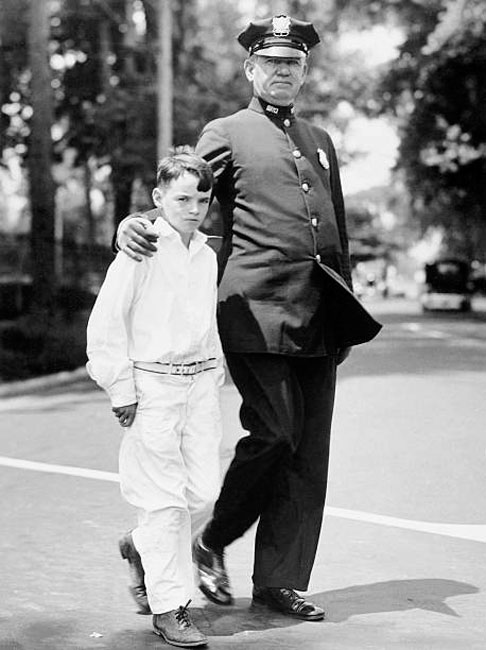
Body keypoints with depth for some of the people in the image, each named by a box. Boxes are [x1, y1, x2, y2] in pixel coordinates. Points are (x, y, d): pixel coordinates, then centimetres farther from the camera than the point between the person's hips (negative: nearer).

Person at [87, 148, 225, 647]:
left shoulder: (207, 255, 11)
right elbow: (106, 321, -9)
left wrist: (214, 377, 17)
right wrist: (121, 387, -10)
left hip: (199, 383, 6)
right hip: (152, 383, -6)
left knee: (204, 490, 5)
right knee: (164, 496, -3)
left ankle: (141, 549, 32)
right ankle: (168, 607, 7)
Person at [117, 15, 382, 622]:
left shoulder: (321, 141, 23)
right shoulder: (225, 134, 6)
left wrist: (348, 311, 22)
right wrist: (133, 224, -22)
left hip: (317, 320, 6)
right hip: (256, 309, -6)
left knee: (309, 452, 4)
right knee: (274, 433, -13)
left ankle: (281, 582, 13)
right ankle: (212, 544, 11)